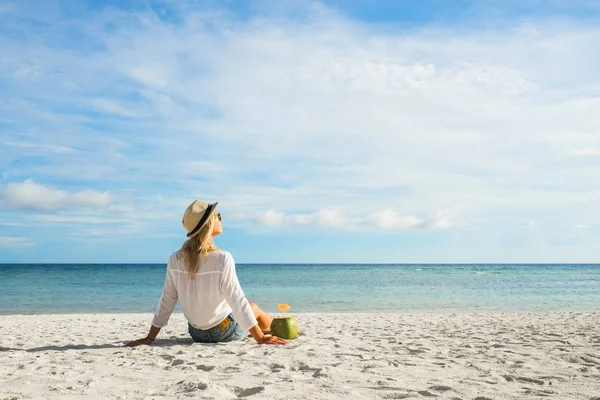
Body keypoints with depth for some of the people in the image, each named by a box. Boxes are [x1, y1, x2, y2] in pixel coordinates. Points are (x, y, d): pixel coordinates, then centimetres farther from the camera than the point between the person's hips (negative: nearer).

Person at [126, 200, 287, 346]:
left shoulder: (175, 260, -12)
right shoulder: (222, 259, -27)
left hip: (197, 334, 5)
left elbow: (166, 302, -6)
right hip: (224, 332, -4)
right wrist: (260, 338, -18)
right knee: (253, 307, 27)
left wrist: (149, 338, 4)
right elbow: (238, 302, -25)